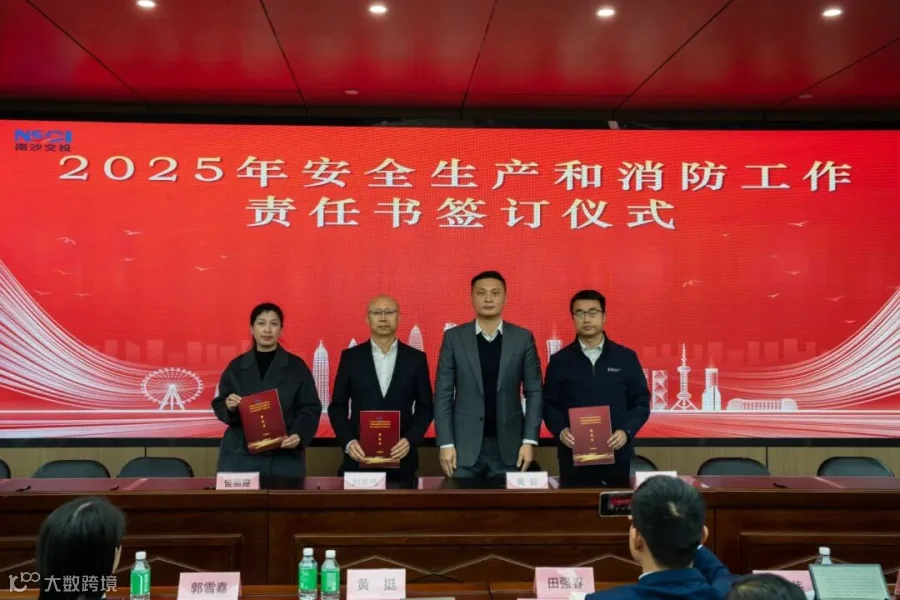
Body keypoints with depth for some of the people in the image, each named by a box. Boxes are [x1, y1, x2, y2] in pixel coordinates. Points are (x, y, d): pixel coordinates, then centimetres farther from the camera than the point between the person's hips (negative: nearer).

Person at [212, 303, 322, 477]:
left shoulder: (296, 366, 4)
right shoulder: (236, 366, 8)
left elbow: (310, 408, 1)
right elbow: (219, 407, 10)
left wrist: (299, 435, -16)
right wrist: (228, 406, -13)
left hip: (285, 457, -1)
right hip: (240, 456, 1)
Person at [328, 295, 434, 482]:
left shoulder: (416, 358, 4)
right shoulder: (350, 357, 4)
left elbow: (425, 407, 5)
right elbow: (337, 406, 5)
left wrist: (410, 440, -10)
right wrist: (348, 442, -9)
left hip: (401, 457, 0)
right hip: (359, 456, 0)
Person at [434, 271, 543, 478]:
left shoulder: (523, 338, 4)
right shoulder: (454, 338, 2)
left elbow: (534, 392, 3)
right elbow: (443, 394, 1)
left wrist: (529, 441, -5)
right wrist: (445, 443, -6)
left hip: (508, 446, 1)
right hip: (465, 445, 0)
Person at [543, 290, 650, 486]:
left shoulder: (626, 357, 6)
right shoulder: (559, 360, 5)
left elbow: (641, 402, 6)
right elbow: (549, 405, 6)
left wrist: (626, 431, -10)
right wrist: (560, 431, -13)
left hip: (617, 455, 1)